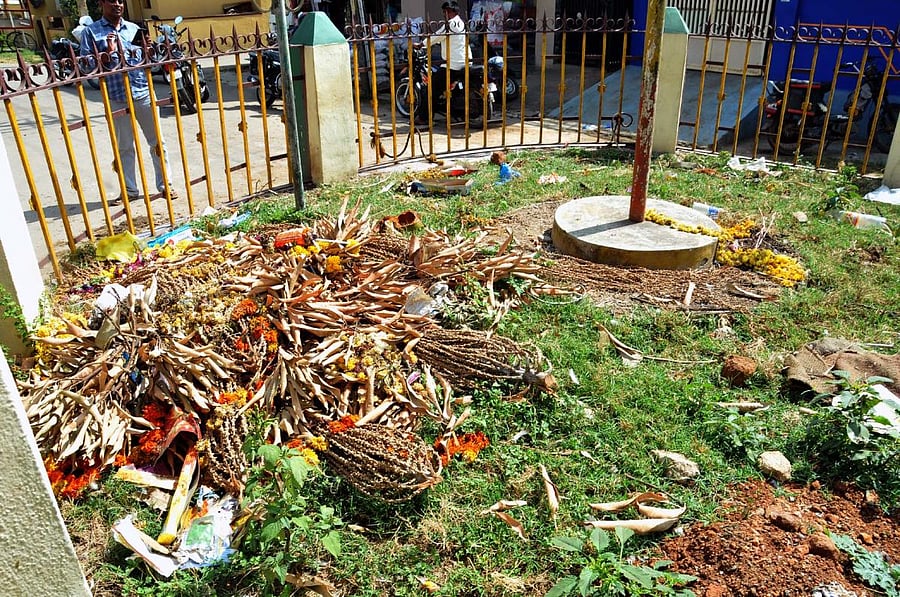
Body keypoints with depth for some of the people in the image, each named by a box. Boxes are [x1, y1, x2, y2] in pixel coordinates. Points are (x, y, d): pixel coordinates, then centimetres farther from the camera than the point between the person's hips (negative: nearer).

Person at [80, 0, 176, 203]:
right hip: (117, 98, -2)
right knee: (124, 147, 6)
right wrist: (108, 52, -14)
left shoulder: (134, 28, 14)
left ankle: (165, 184, 16)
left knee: (157, 142, 5)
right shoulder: (91, 31, 4)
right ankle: (130, 190, 16)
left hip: (143, 93, 2)